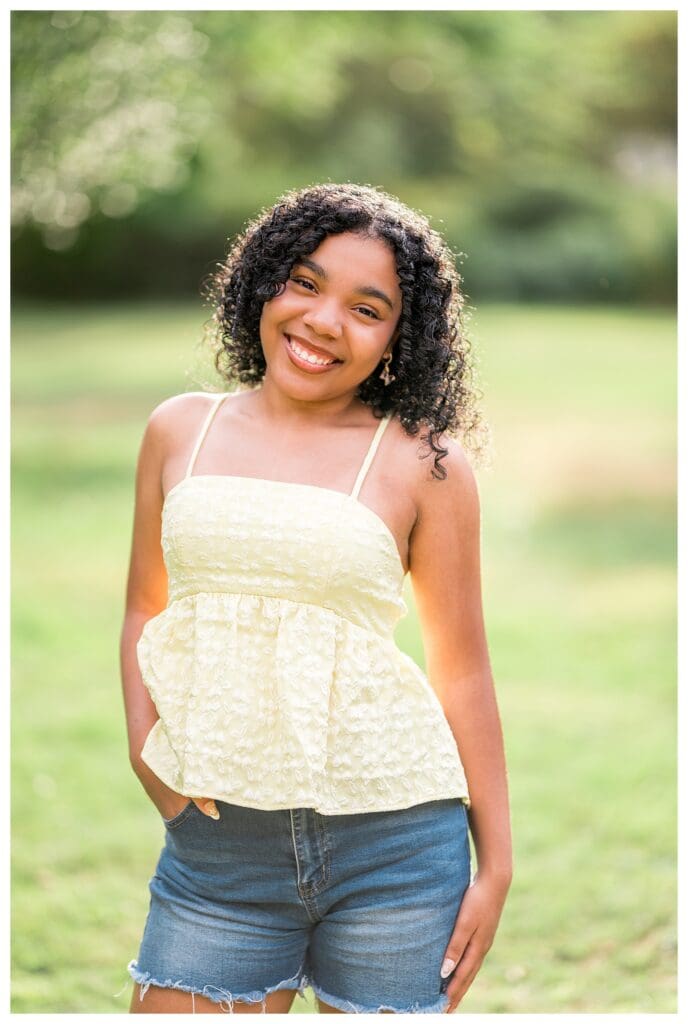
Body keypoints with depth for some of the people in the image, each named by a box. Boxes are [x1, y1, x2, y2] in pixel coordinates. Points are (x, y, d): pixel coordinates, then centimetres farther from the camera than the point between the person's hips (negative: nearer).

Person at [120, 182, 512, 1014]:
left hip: (393, 843, -2)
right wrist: (143, 747, 0)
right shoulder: (180, 428, 8)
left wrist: (496, 863, 2)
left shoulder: (423, 463, -2)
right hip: (217, 839, 3)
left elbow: (462, 666, 1)